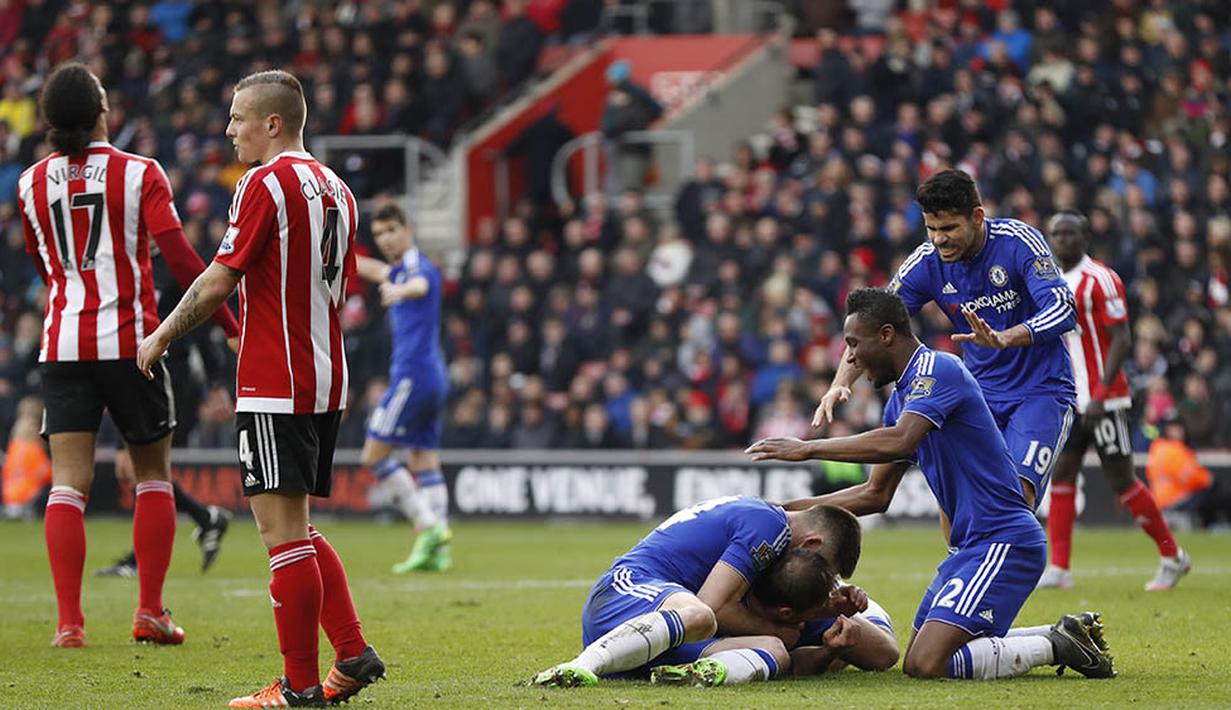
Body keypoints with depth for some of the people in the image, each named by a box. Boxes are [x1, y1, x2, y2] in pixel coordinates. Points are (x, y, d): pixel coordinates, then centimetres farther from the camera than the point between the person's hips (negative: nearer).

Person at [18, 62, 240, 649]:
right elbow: (179, 257, -12)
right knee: (153, 476, 12)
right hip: (130, 341, -2)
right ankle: (150, 612, 7)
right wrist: (230, 324, -10)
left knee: (68, 483, -1)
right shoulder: (139, 173, -4)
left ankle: (69, 621, -10)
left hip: (63, 347, 2)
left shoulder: (33, 183, 6)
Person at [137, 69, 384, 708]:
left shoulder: (265, 184, -11)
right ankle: (352, 653, 10)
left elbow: (220, 280, -14)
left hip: (274, 386, -9)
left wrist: (161, 336, -2)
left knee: (282, 532, -6)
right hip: (326, 380, 9)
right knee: (297, 530, 16)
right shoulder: (335, 189, 14)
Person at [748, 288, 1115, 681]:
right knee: (921, 650, 17)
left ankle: (1057, 646, -6)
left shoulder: (937, 369, -14)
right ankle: (1060, 635, 18)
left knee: (924, 664, -20)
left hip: (1003, 541, -11)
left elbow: (899, 442, -32)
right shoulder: (901, 397, 17)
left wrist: (809, 448, -24)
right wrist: (791, 509, 16)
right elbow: (875, 495, 22)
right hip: (971, 544, 11)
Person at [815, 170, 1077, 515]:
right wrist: (840, 383, -19)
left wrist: (1004, 338, -45)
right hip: (981, 393, 4)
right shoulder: (926, 263, -6)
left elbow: (1062, 309, -27)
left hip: (1042, 390, -4)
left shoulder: (1018, 241, -17)